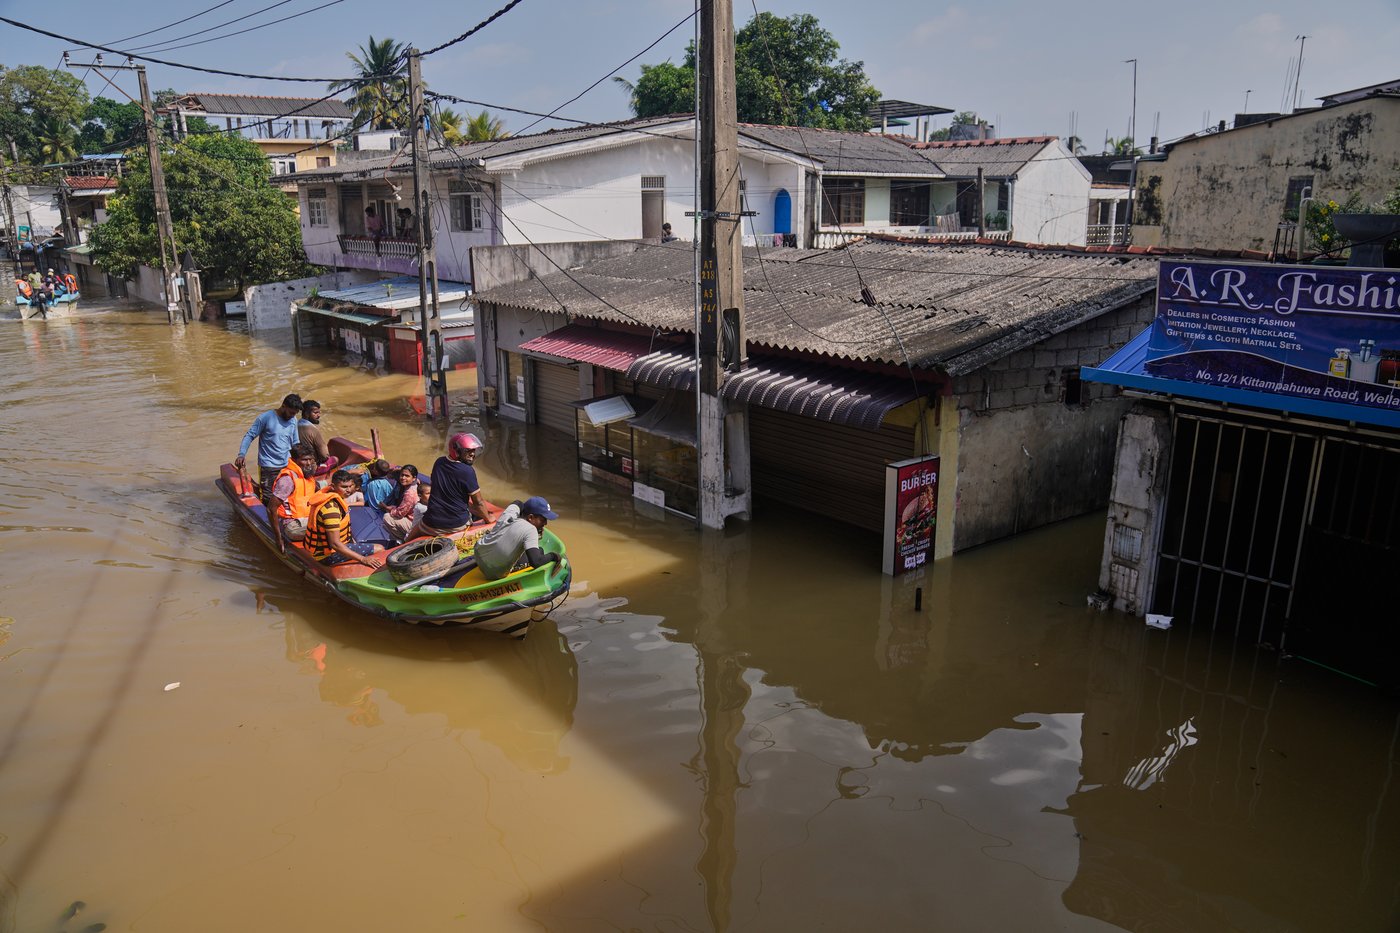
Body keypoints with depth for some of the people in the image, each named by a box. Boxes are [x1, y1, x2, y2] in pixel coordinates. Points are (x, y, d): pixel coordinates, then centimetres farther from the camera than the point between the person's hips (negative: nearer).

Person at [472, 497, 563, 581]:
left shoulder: (510, 512, -7)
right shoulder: (530, 530, -27)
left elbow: (518, 504, 19)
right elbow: (535, 562, -37)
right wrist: (553, 555, -19)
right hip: (496, 574, -6)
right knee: (539, 552, 8)